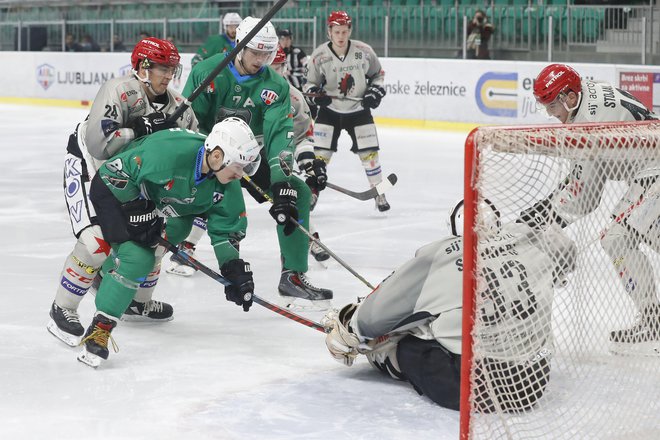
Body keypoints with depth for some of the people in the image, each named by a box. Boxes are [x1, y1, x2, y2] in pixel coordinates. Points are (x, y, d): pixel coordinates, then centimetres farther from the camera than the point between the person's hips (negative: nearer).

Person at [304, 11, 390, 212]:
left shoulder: (364, 51, -11)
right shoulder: (319, 55, -13)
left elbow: (378, 74, 6)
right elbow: (310, 82, -1)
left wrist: (375, 91, -9)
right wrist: (315, 93, -22)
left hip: (358, 110, 0)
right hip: (329, 110, 0)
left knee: (369, 152, -2)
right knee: (321, 153, -5)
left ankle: (379, 194, 12)